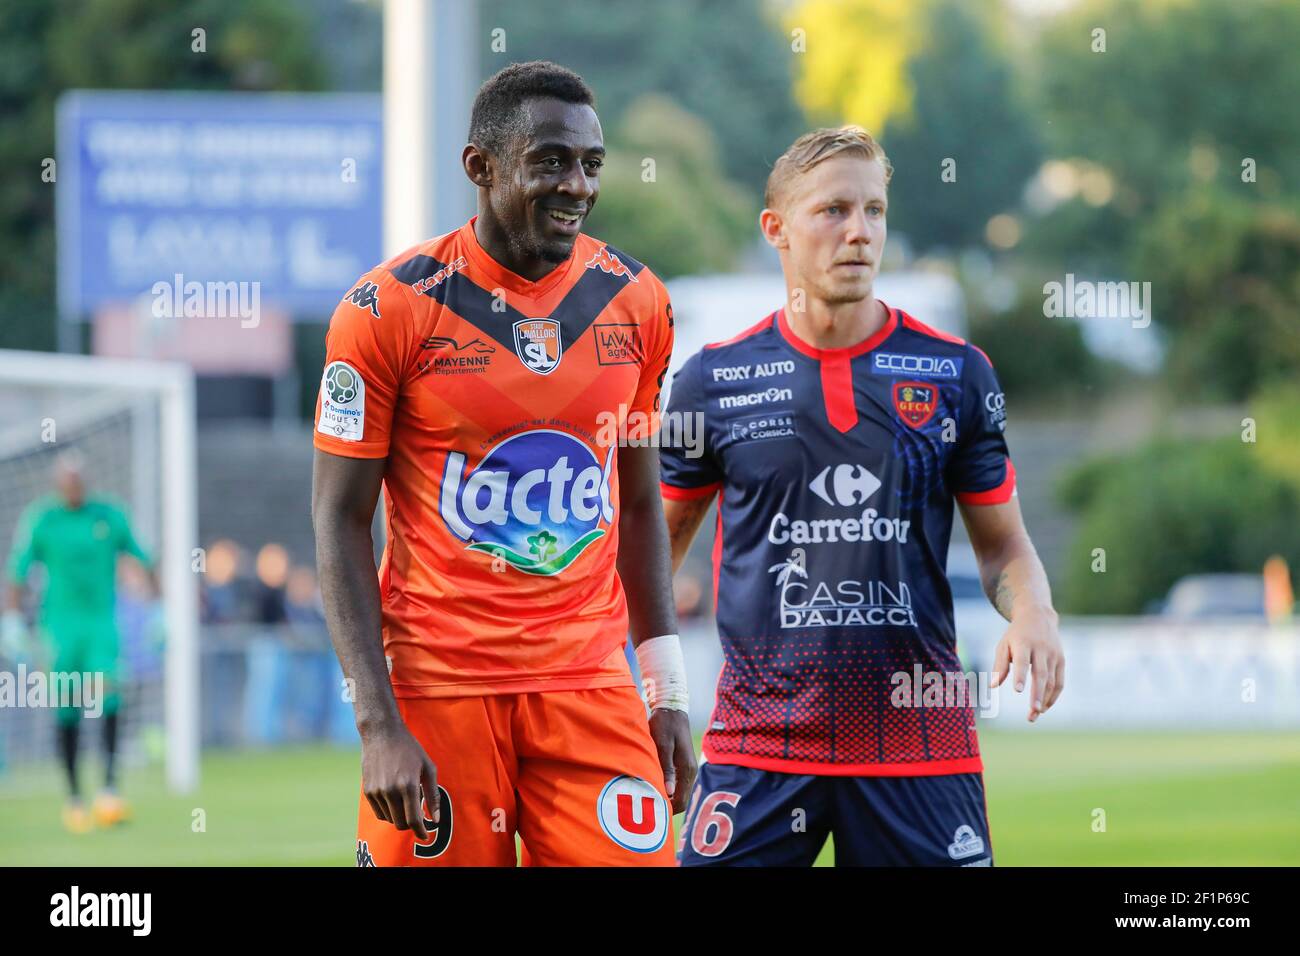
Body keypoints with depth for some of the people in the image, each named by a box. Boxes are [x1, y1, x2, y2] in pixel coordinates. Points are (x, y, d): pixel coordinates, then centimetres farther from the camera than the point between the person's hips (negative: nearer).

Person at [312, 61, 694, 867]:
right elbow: (341, 521, -4)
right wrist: (380, 725, -11)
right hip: (437, 689, -3)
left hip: (590, 682, 3)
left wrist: (668, 694, 9)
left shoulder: (635, 303, 6)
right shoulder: (391, 309, -7)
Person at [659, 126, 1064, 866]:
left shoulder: (957, 374, 5)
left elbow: (1003, 543, 11)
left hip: (920, 739, 1)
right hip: (758, 742, 0)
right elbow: (657, 539, 16)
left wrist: (1033, 610, -9)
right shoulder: (715, 380, 4)